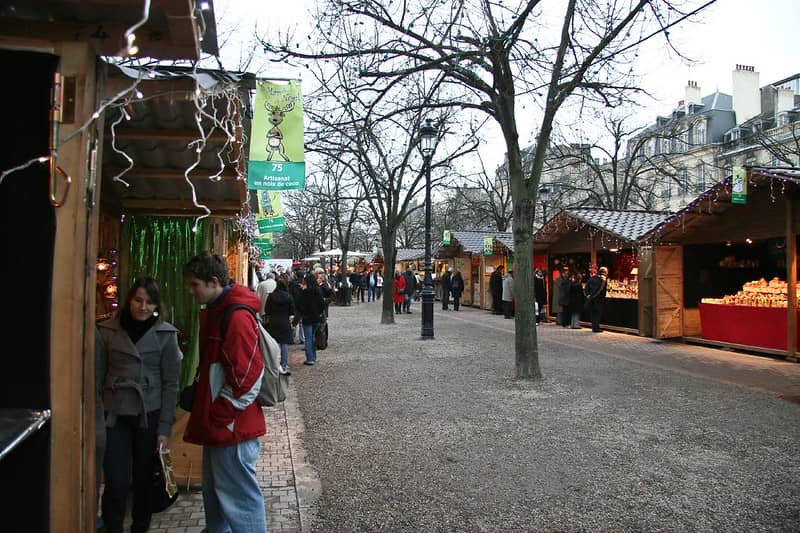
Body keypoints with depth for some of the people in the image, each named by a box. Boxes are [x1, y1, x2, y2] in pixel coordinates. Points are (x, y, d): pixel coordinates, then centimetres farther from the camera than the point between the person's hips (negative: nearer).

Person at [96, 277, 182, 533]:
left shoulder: (166, 334, -3)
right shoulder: (107, 331, -1)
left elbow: (170, 383, -3)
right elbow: (97, 377, 3)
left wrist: (165, 427, -6)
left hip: (149, 416, 0)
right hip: (115, 416, 0)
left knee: (143, 479, 11)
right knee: (117, 482, -2)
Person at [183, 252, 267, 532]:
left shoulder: (237, 317, -21)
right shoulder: (214, 311, 11)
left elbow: (247, 375, -24)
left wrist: (219, 415, -16)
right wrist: (204, 412, 18)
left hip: (232, 425, -10)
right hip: (217, 423, 10)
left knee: (239, 497, 1)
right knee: (214, 490, 24)